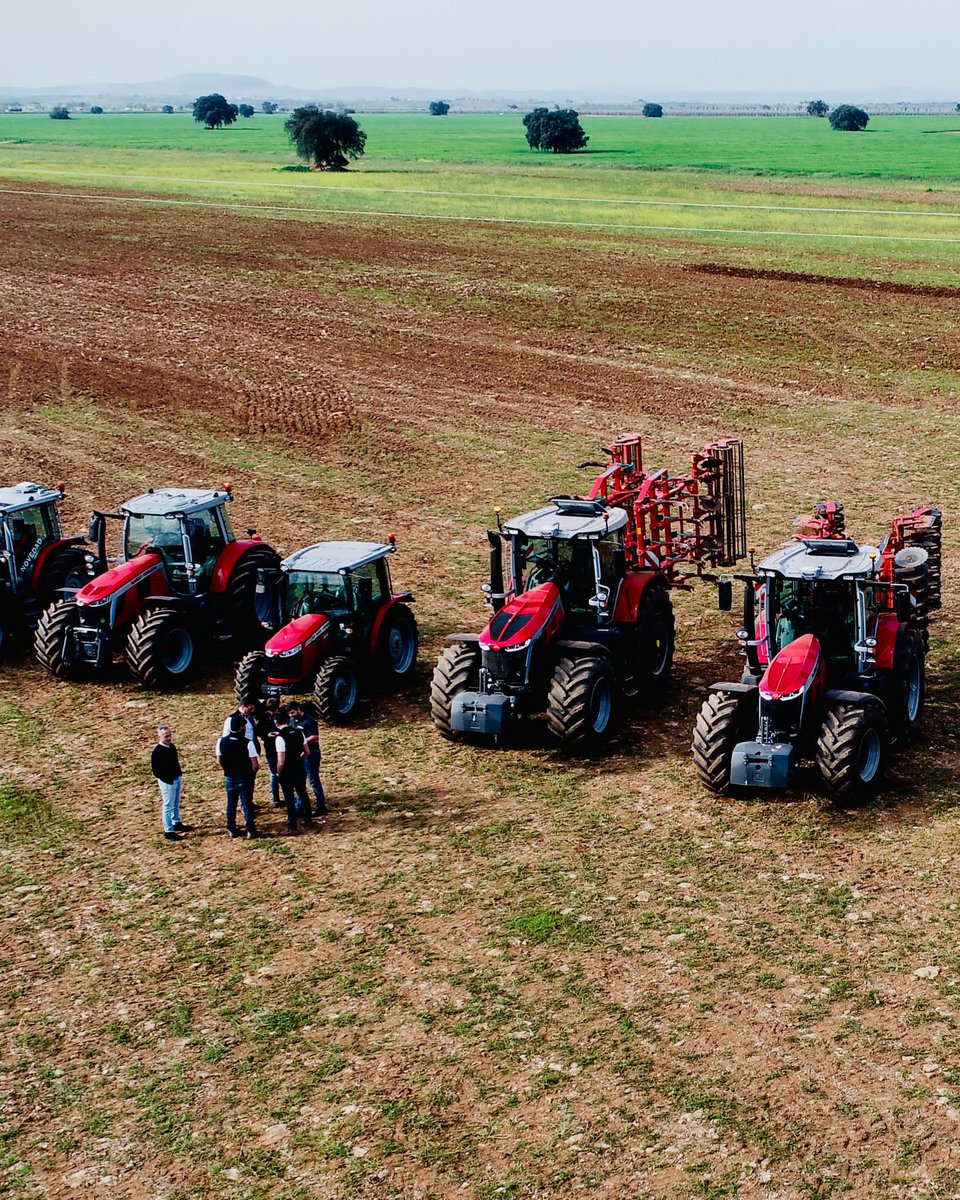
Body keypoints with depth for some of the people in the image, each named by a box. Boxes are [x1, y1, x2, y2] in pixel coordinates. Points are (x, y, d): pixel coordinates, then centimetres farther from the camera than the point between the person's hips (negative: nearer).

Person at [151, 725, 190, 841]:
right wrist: (168, 780, -19)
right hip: (167, 782, -8)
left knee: (176, 804, 23)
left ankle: (177, 823, 40)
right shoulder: (157, 752, -21)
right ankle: (169, 831, 9)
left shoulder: (172, 746, 3)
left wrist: (180, 777, 11)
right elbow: (155, 770, -19)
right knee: (168, 806, 1)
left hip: (177, 779, 8)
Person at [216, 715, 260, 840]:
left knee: (231, 804, 15)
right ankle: (250, 830, 8)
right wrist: (251, 774, 2)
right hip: (245, 778, -3)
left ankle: (232, 830, 22)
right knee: (247, 804, 5)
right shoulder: (247, 743, -18)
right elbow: (255, 765, -17)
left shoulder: (222, 742, -6)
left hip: (229, 778, 4)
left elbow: (219, 760, 6)